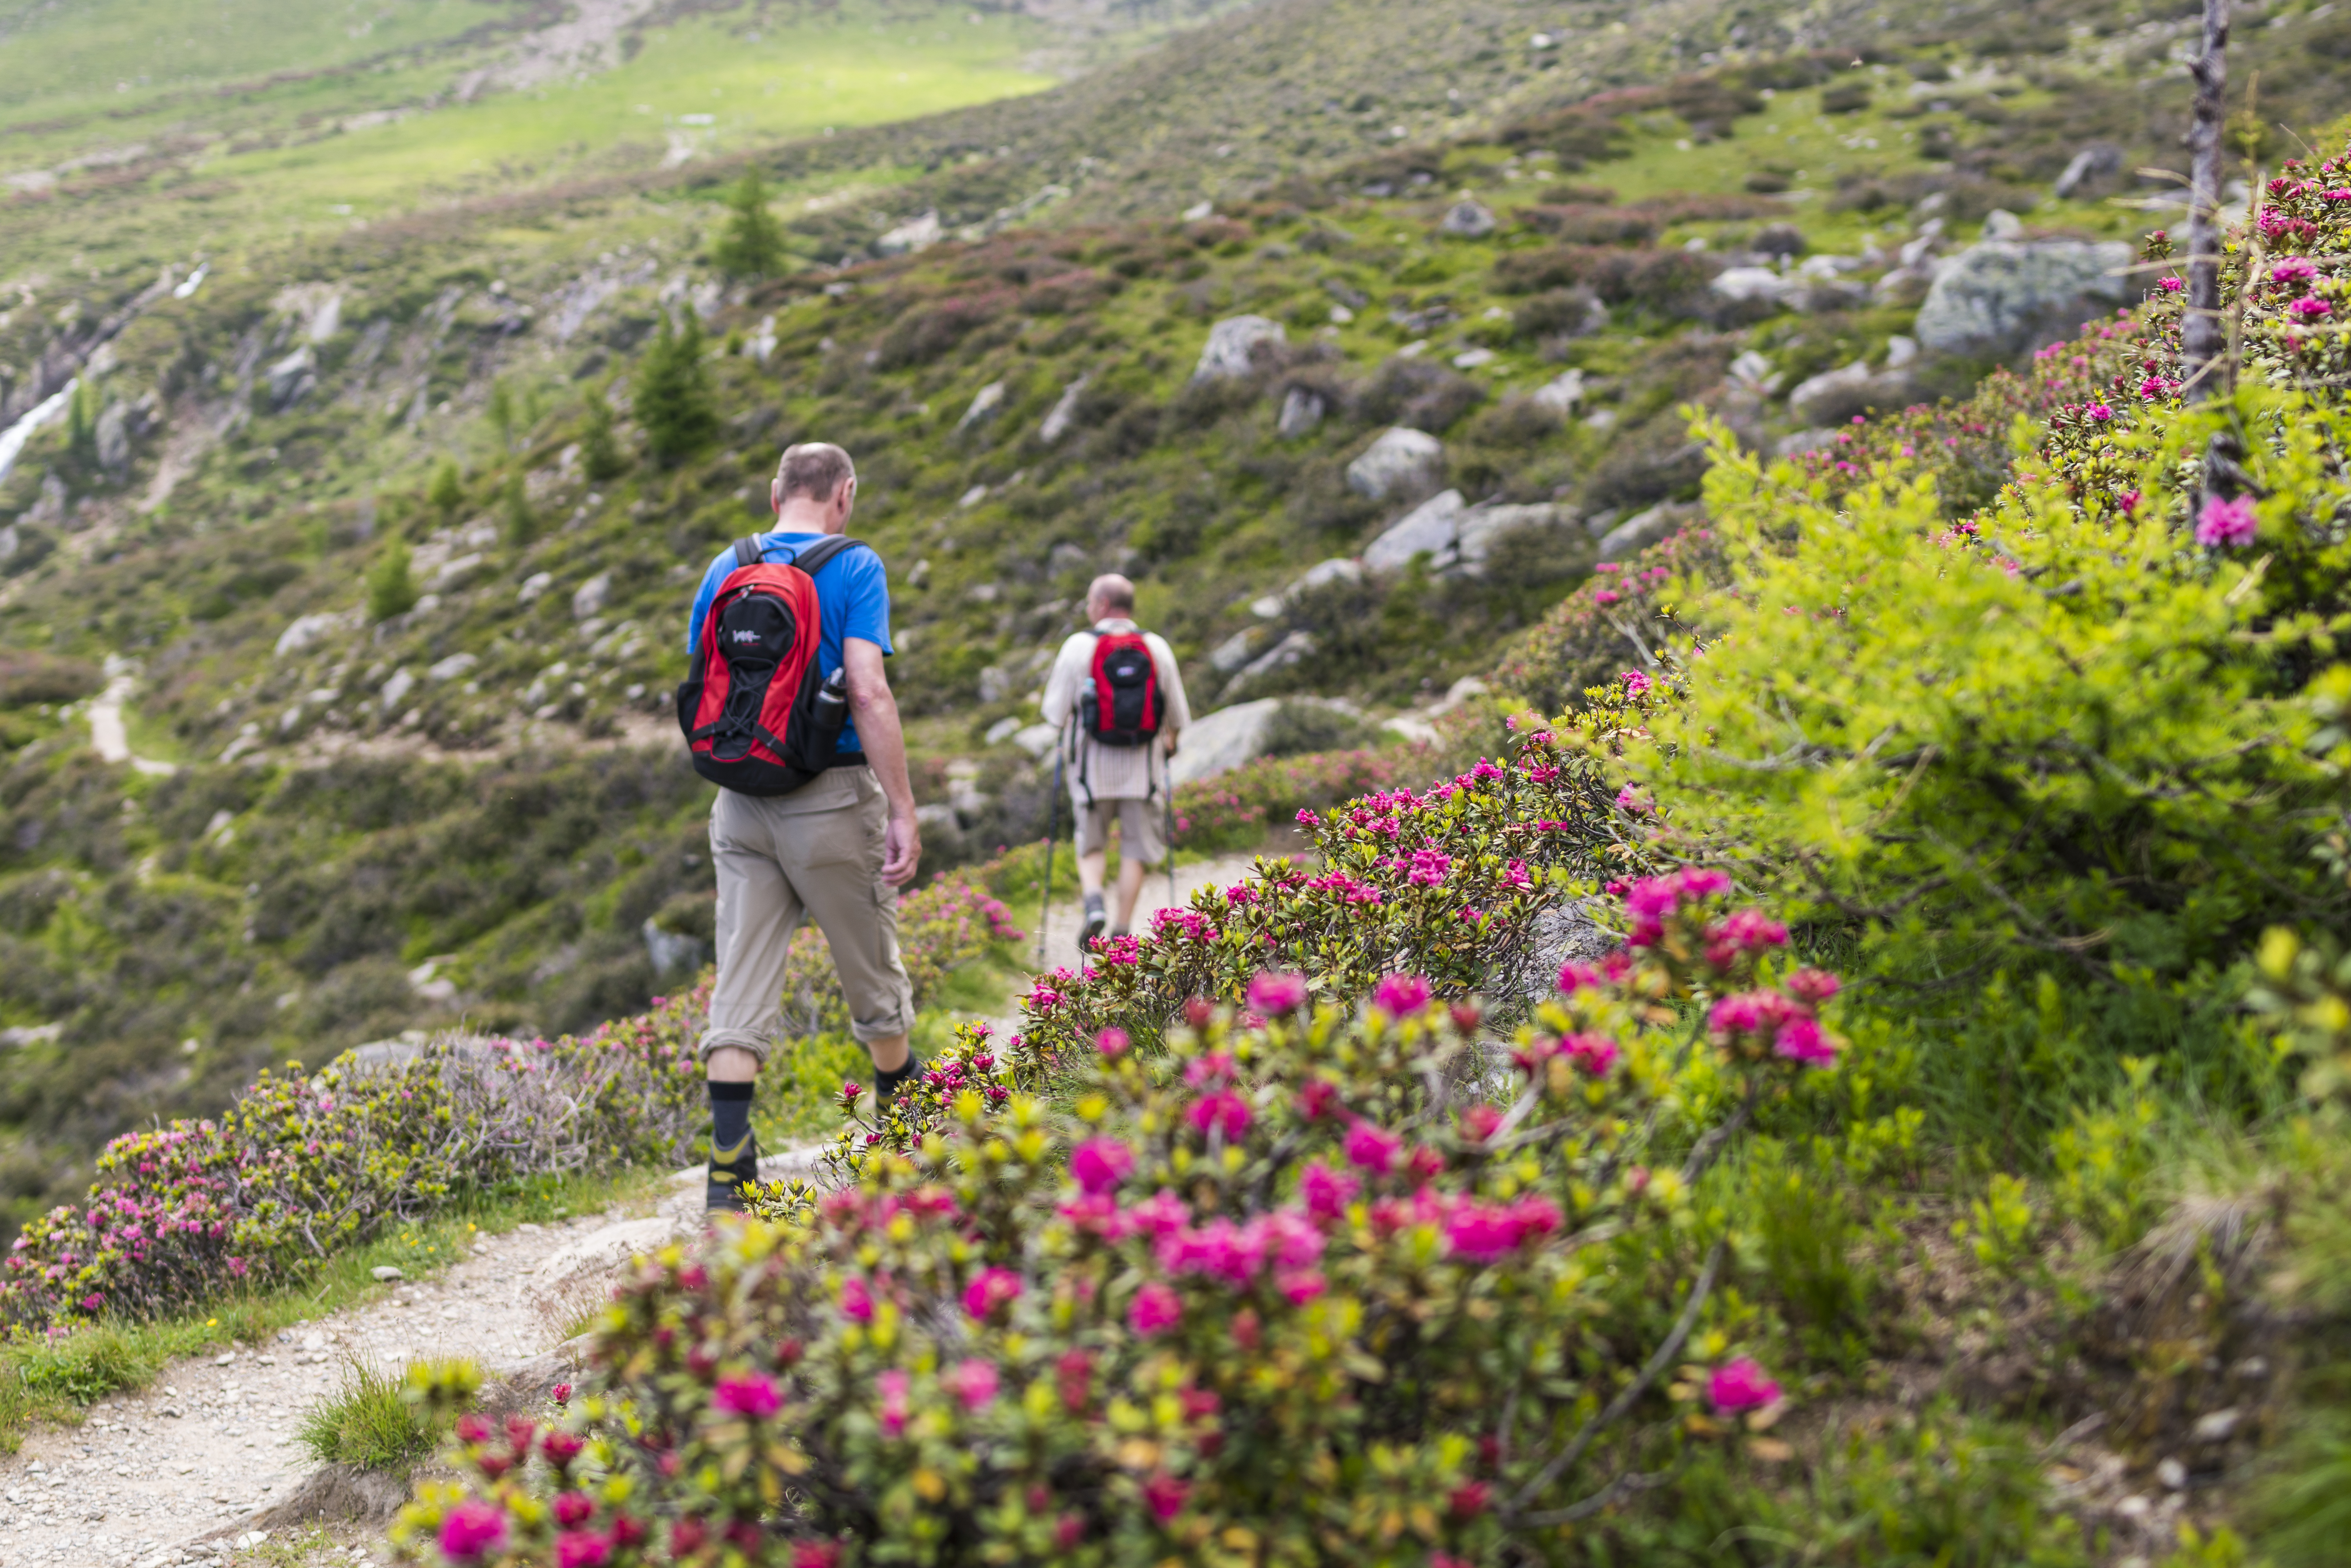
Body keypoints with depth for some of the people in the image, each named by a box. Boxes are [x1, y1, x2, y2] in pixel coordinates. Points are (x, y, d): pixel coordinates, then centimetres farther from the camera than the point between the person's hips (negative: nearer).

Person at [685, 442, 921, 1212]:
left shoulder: (725, 569, 8)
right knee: (873, 974, 13)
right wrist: (904, 811, -15)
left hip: (741, 801, 4)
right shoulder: (854, 569, -7)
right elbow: (868, 693, -16)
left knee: (742, 987, 1)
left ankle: (728, 1171, -8)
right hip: (832, 798, -4)